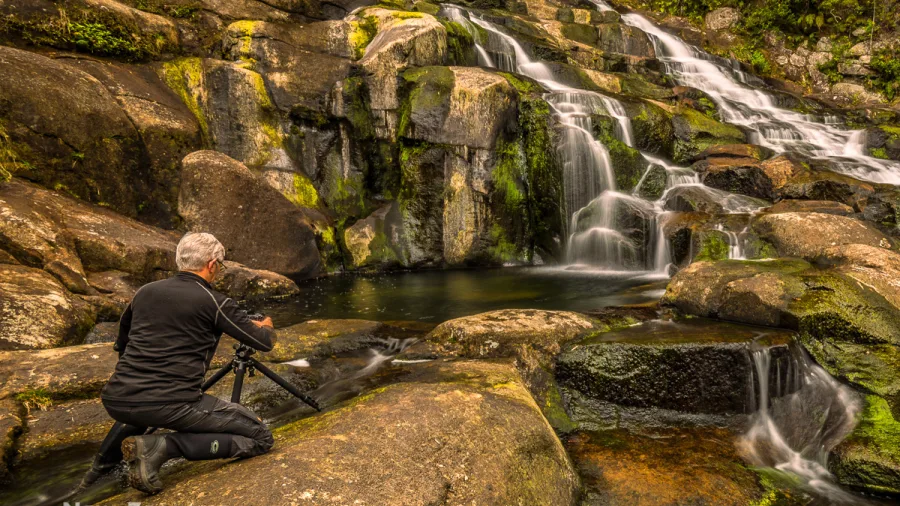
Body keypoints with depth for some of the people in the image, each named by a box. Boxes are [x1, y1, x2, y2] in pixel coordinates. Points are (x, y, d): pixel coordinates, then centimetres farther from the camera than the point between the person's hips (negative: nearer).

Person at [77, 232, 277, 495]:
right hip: (171, 405, -7)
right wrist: (266, 326, 25)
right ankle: (162, 446, -12)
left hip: (116, 401, 8)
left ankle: (97, 473, 29)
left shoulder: (145, 291, 12)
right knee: (260, 438, 0)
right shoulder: (214, 302, -4)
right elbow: (264, 342, 2)